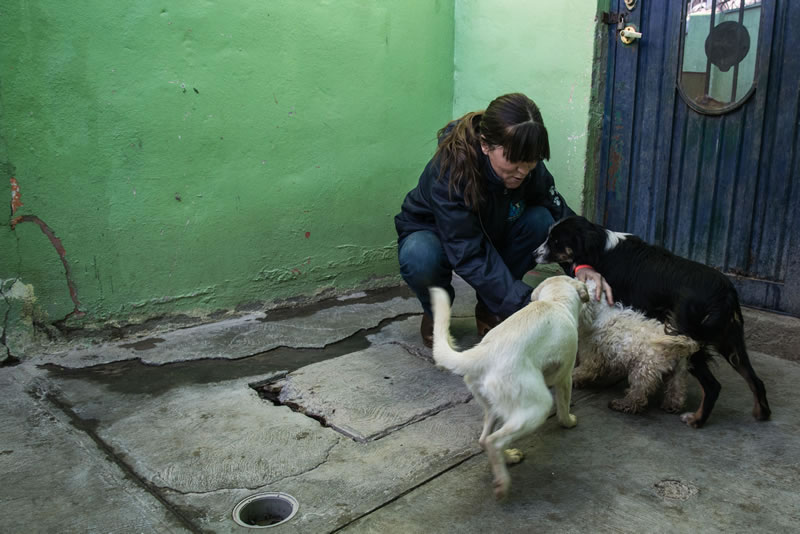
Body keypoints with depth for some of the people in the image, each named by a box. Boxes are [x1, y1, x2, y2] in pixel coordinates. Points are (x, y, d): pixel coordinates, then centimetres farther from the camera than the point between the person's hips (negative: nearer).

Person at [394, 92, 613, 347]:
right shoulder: (450, 169, -37)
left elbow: (561, 214, -12)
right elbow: (470, 258, -39)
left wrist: (582, 265, -33)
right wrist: (529, 306, -45)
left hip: (490, 235, 5)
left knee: (540, 220, -24)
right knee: (420, 258, -40)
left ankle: (489, 310, -4)